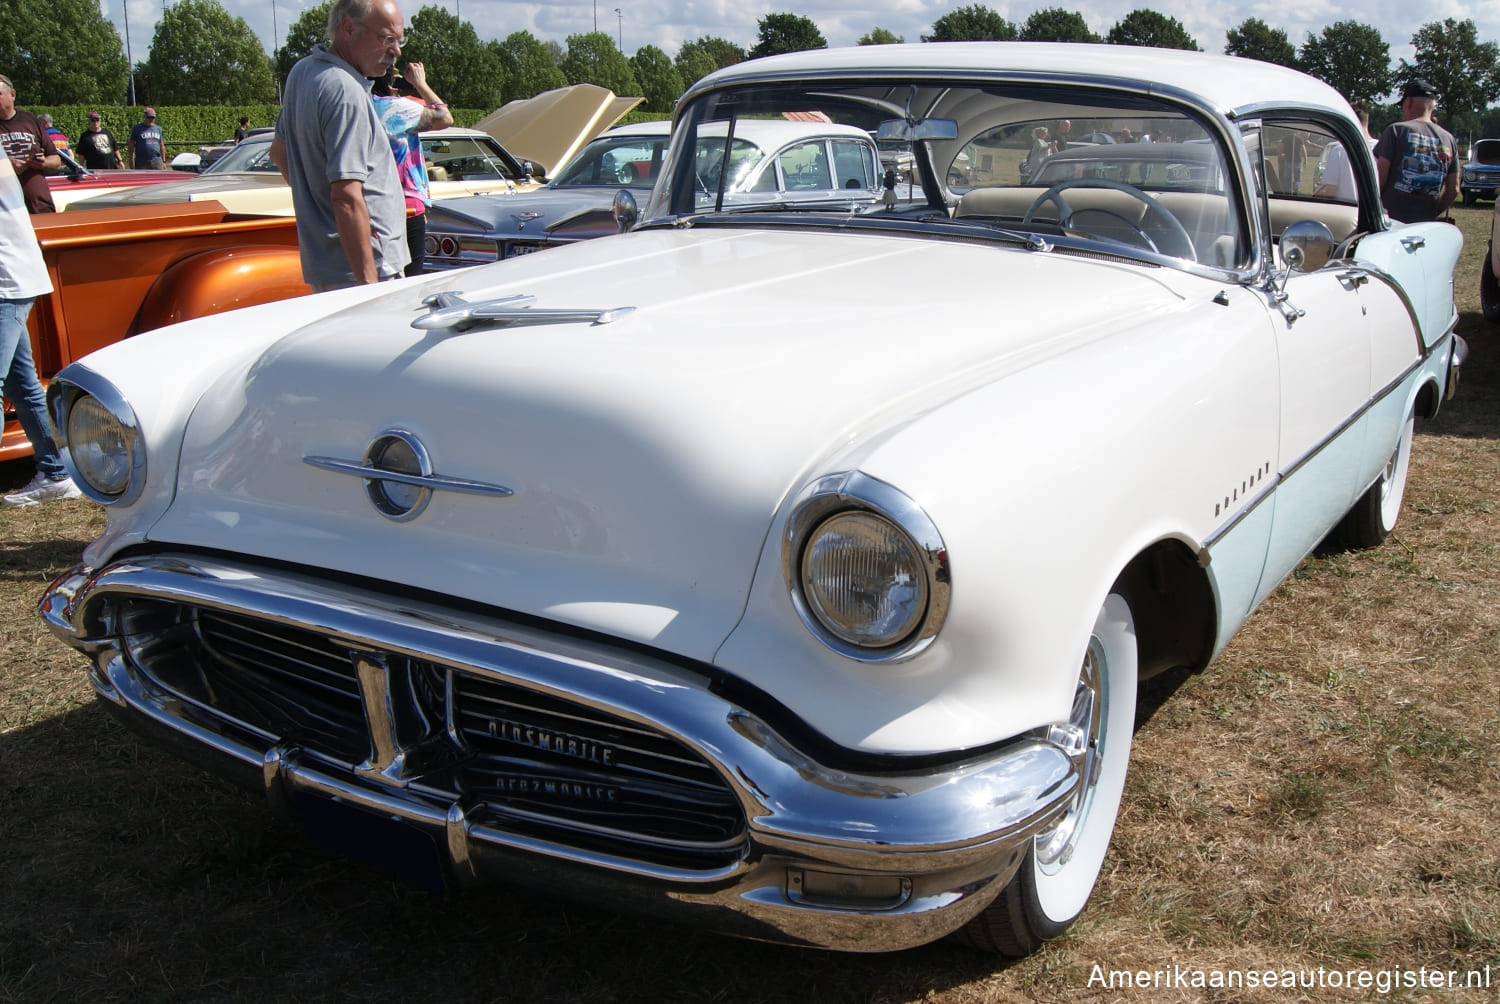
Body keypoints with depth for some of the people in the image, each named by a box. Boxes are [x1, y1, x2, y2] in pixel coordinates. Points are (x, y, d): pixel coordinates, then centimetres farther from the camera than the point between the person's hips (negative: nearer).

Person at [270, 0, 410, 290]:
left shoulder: (303, 70, 11)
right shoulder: (346, 92, -20)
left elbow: (279, 152, 26)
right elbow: (346, 198, -26)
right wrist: (369, 285, -26)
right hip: (365, 265, -10)